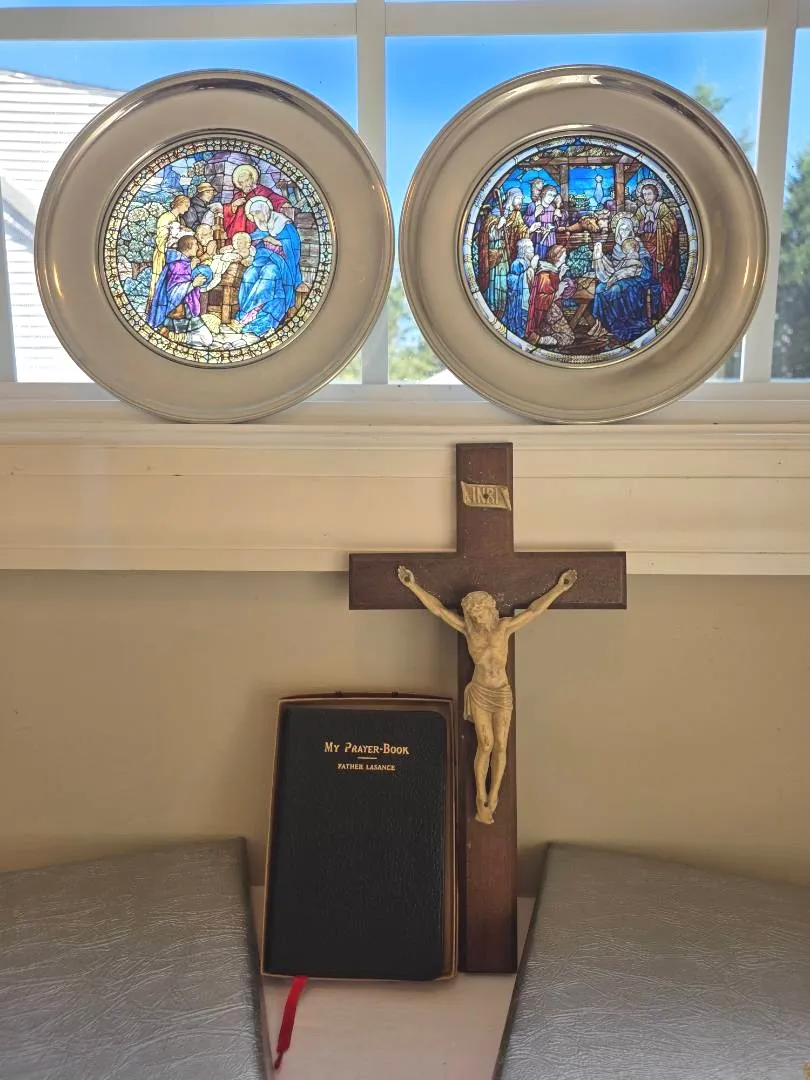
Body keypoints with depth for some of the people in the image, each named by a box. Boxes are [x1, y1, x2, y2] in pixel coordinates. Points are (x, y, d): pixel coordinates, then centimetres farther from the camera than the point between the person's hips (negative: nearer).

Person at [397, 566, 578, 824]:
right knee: (486, 745, -4)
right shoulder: (467, 628, -7)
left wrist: (559, 587, -3)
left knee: (500, 746, 1)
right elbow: (437, 608, -4)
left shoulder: (504, 627, -8)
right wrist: (413, 585, -5)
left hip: (502, 694, 1)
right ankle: (482, 800, 8)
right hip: (479, 693, -1)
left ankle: (492, 797, 14)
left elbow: (534, 611, -3)